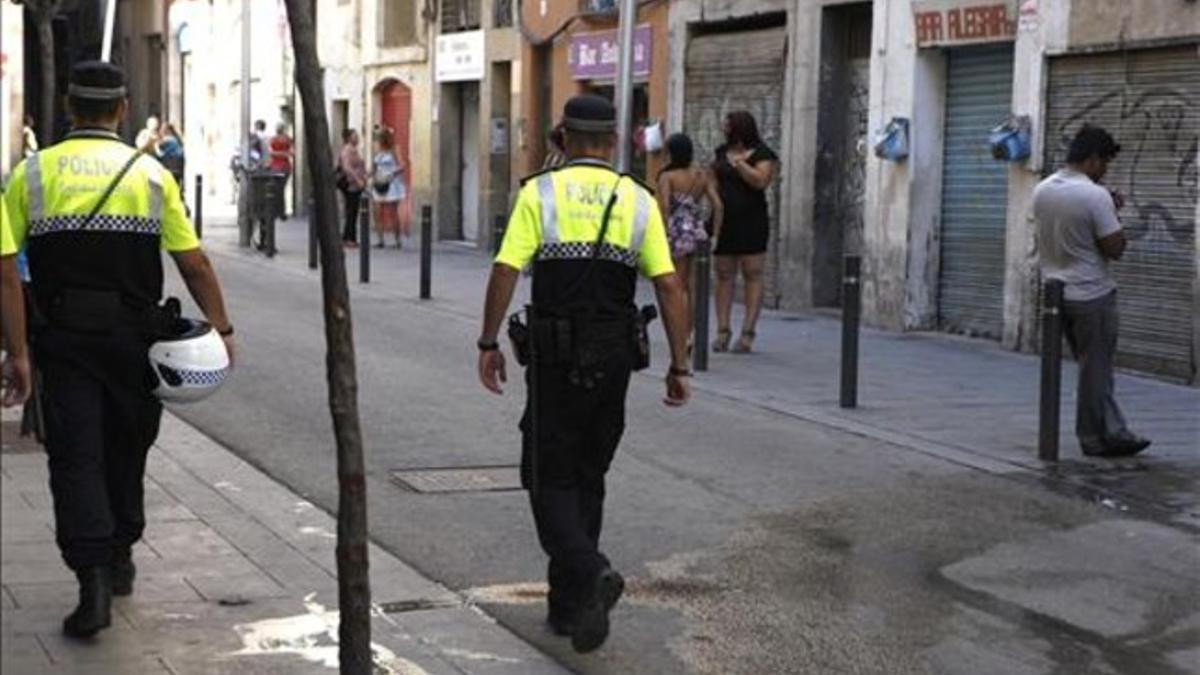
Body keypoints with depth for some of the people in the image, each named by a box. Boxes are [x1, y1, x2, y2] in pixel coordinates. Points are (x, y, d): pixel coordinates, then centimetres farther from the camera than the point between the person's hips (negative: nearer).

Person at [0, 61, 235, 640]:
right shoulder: (151, 174, -1)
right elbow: (194, 265, -3)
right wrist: (221, 328, 6)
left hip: (63, 337, -1)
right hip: (134, 335, 1)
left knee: (75, 455, 0)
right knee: (125, 447, 18)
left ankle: (93, 579, -12)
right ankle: (119, 559, 32)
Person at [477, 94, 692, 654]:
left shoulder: (539, 192, -4)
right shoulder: (638, 199, 4)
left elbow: (505, 272, -10)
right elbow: (669, 286, -2)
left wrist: (489, 343, 1)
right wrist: (679, 365, 3)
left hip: (557, 355, -3)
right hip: (615, 357, 3)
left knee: (550, 479, 6)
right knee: (588, 477, 16)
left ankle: (590, 573, -18)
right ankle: (568, 605, 20)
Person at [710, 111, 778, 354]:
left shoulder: (762, 154, -3)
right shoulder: (722, 152, 16)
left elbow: (760, 181, -19)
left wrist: (738, 163, -14)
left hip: (750, 222, -6)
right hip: (723, 221, 6)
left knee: (752, 275, -4)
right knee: (723, 275, 3)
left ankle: (748, 333, -5)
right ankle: (723, 331, 5)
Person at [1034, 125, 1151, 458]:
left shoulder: (1042, 191, 5)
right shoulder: (1095, 196, -19)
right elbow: (1115, 249, -17)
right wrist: (1114, 215, -2)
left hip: (1056, 291, 8)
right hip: (1091, 295, -7)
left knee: (1093, 366, 14)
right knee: (1095, 369, 3)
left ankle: (1112, 433, 17)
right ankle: (1096, 438, 11)